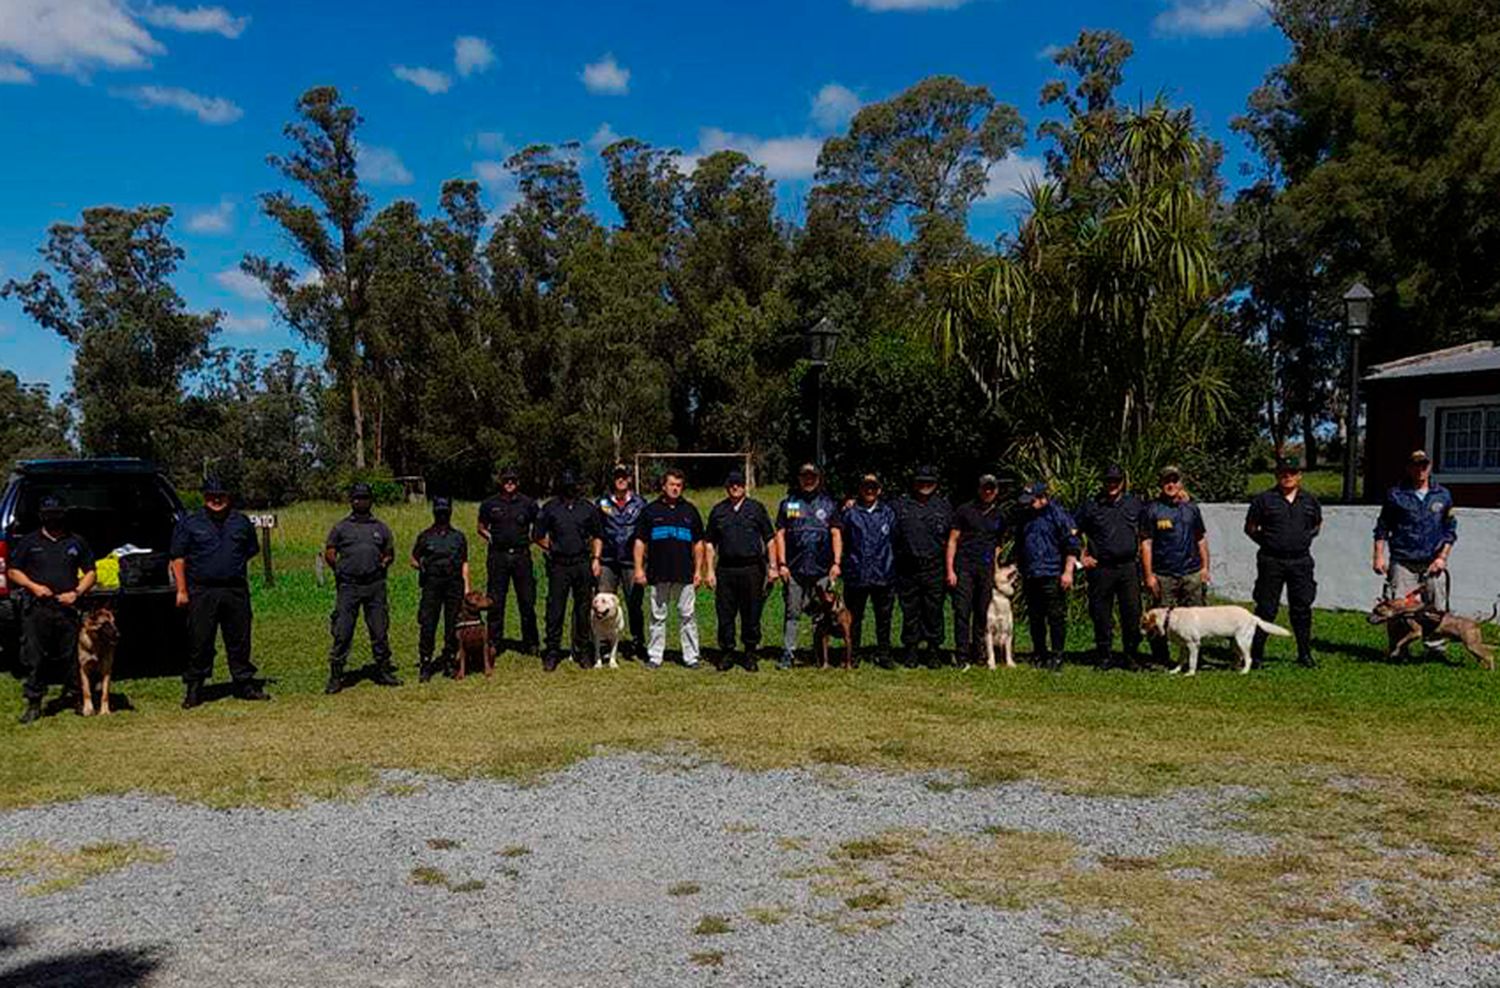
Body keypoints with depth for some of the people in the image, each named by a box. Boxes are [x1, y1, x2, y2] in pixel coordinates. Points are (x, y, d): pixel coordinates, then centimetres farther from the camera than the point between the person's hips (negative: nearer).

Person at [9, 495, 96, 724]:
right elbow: (13, 572, 12)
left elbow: (90, 573, 13)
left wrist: (76, 593, -4)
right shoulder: (29, 542, 10)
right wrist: (33, 586, -6)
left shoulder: (76, 542, 12)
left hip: (68, 609, 0)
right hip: (37, 609, 0)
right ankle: (33, 703, 5)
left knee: (71, 657, 4)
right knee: (34, 658, -1)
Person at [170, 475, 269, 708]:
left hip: (236, 591, 2)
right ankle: (193, 689, 11)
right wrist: (182, 590, -3)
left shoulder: (241, 522, 12)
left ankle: (245, 684, 16)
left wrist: (235, 568, 11)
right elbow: (178, 558, 2)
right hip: (201, 592, -2)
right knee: (199, 643, 1)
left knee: (240, 640, 7)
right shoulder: (189, 523, 4)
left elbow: (251, 552, 22)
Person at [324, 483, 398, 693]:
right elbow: (329, 553, 9)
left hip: (375, 586, 2)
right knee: (342, 632, -3)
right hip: (349, 587, -2)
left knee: (380, 631, 7)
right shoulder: (341, 527, 7)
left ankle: (383, 671, 17)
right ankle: (335, 676, 3)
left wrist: (382, 565, 6)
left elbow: (390, 554, 19)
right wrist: (341, 570, 3)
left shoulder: (380, 527, 12)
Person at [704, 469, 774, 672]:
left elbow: (769, 539, 7)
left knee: (751, 614, 4)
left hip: (752, 569, -1)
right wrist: (709, 570, 4)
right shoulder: (718, 510, 10)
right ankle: (727, 653, 15)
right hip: (725, 569, 1)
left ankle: (750, 653, 16)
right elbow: (709, 542, 12)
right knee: (725, 614, 4)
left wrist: (771, 566, 1)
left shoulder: (756, 508, 6)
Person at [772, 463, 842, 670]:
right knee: (792, 612, 1)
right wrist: (781, 564, -1)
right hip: (794, 568, 0)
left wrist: (836, 562, -1)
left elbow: (836, 534, 8)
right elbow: (780, 534, 7)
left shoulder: (829, 504, 10)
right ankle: (787, 653, 5)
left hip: (822, 568, 0)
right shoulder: (788, 503, 9)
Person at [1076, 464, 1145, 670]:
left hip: (1129, 566, 1)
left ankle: (1131, 655, 12)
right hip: (1101, 568, -1)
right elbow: (1075, 532, 11)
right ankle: (1104, 655, 15)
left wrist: (1141, 553, 8)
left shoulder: (1135, 503, 10)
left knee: (1132, 612, 0)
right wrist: (1083, 556, 4)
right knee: (1101, 613, 4)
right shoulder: (1091, 505, 5)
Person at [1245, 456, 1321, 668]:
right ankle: (1255, 653, 6)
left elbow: (1317, 525, 23)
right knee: (1266, 608, -1)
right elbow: (1250, 527, 6)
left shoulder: (1310, 501, 9)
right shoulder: (1263, 499, 0)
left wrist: (1306, 538, 9)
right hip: (1271, 561, -3)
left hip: (1301, 561, 3)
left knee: (1302, 608, 7)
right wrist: (1266, 542, -1)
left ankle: (1305, 653, 18)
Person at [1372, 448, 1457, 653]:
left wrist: (1442, 557, 2)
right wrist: (1379, 556, 0)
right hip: (1402, 562, -2)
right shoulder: (1396, 495, 4)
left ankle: (1436, 647, 11)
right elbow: (1382, 528, 7)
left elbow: (1450, 529, 13)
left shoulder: (1443, 495, 10)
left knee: (1437, 608, 1)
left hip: (1432, 563, 2)